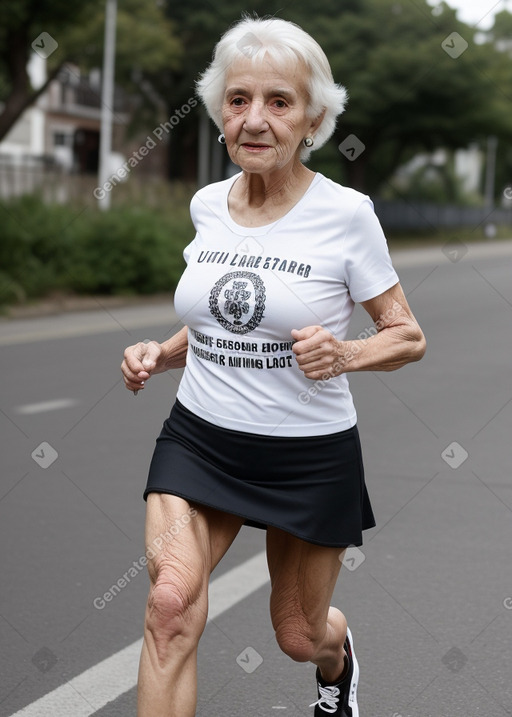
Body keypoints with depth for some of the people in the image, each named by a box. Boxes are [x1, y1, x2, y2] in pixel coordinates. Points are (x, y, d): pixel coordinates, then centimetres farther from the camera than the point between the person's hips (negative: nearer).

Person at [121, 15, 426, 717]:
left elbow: (409, 336, -5)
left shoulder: (346, 214, -13)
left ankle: (338, 656, 55)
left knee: (299, 636, 16)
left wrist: (346, 354, -25)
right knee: (170, 602, -23)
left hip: (309, 454, -2)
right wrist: (162, 353, -1)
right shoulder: (207, 204, 2)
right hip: (198, 439, 3)